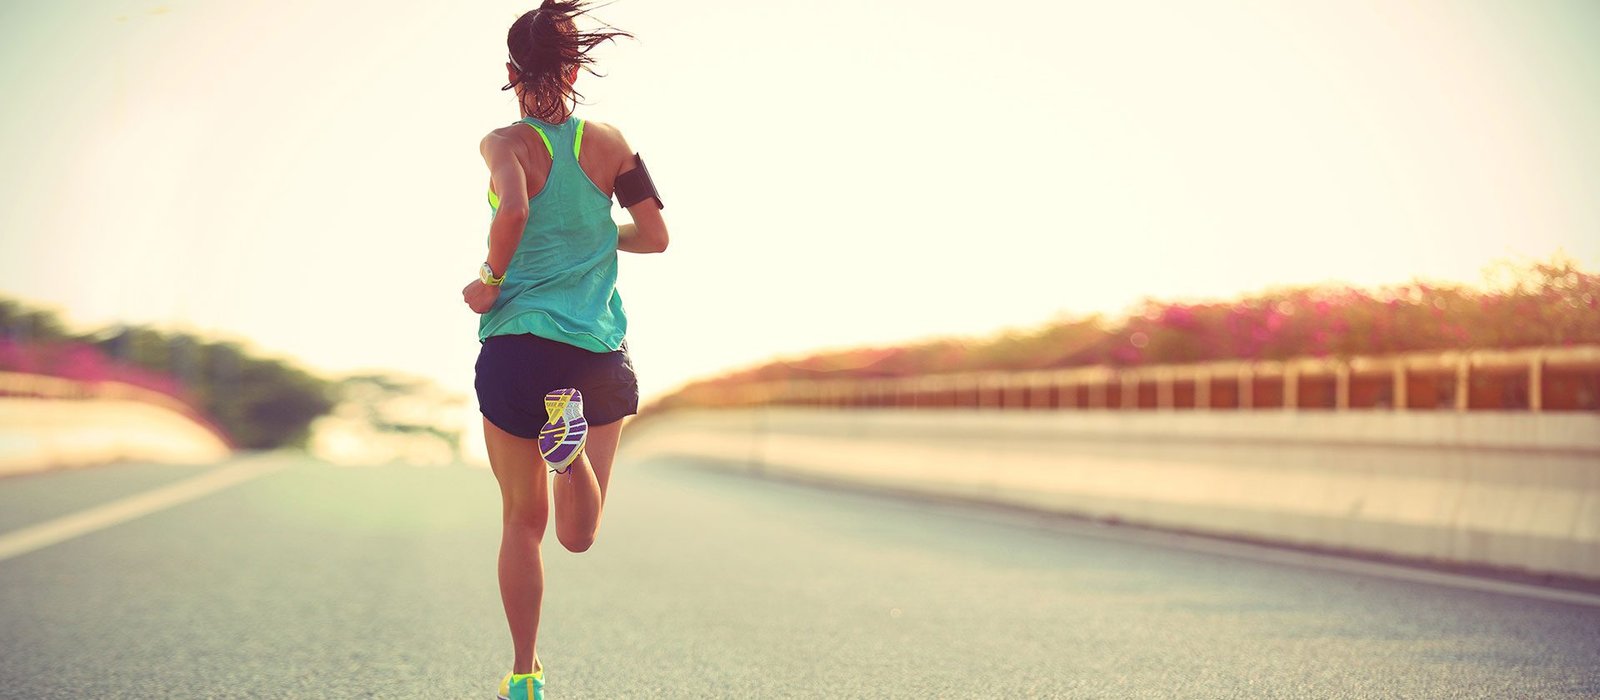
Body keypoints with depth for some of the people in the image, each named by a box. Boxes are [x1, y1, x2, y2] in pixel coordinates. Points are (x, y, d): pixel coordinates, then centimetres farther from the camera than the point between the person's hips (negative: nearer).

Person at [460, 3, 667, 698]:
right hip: (599, 350, 2)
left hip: (517, 347, -1)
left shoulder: (504, 144, -6)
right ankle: (573, 451, -24)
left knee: (523, 521, 14)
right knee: (578, 536, 8)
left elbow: (515, 208, -26)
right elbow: (655, 235, 3)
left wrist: (492, 280, -11)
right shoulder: (608, 143, 3)